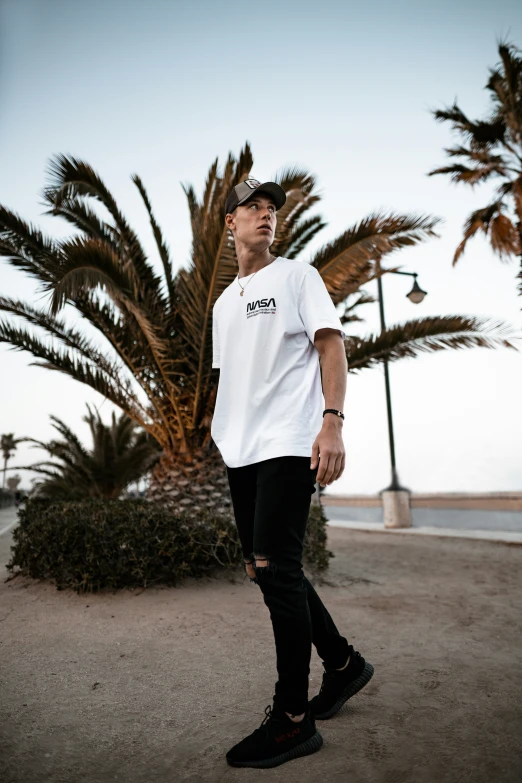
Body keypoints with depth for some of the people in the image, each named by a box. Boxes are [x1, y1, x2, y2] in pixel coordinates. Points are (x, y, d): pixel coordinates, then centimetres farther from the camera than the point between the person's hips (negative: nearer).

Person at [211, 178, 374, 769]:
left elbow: (331, 344, -7)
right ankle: (343, 663, 29)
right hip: (241, 453, 7)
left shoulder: (297, 276, 4)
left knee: (276, 570, -11)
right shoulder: (223, 303, 22)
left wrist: (332, 420, -20)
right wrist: (220, 436, 15)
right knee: (263, 568, 11)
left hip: (286, 445, -7)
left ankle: (293, 718, 4)